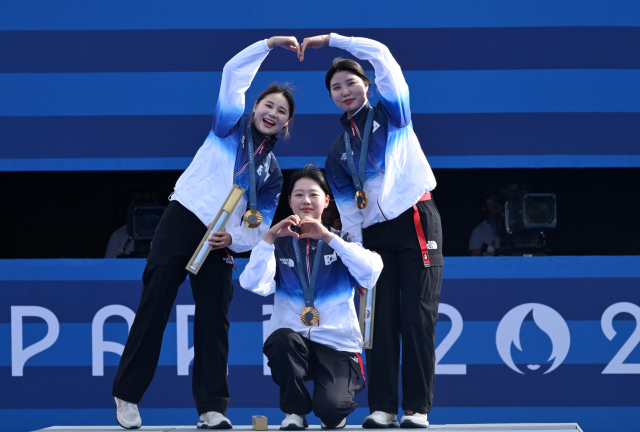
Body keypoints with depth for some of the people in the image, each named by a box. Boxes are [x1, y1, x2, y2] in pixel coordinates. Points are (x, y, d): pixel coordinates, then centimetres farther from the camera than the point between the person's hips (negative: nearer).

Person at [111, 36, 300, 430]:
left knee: (214, 319, -2)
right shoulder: (231, 126, 8)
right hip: (182, 221, -3)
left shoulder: (272, 172, 14)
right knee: (155, 305, -8)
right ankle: (127, 396, -3)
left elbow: (261, 229, 9)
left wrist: (233, 239, -10)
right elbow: (233, 73, -2)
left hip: (221, 243, 3)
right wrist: (268, 44, -2)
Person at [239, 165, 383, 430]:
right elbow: (253, 284, -7)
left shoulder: (341, 241, 10)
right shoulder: (280, 244, 10)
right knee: (282, 338, -36)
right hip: (293, 341, 1)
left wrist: (328, 237, -18)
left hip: (337, 345, -1)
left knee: (330, 408, -27)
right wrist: (269, 238, -16)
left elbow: (370, 274, -12)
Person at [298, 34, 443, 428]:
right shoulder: (338, 151, 16)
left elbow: (380, 54, -4)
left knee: (418, 318, -8)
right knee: (382, 321, -2)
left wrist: (331, 39, -1)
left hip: (417, 222, -4)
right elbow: (348, 209, 13)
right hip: (375, 234, 4)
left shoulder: (392, 113, 7)